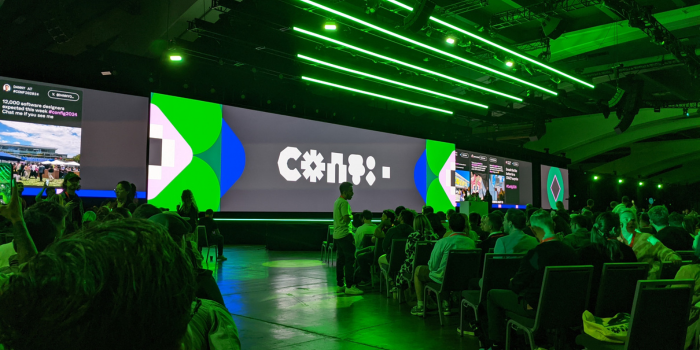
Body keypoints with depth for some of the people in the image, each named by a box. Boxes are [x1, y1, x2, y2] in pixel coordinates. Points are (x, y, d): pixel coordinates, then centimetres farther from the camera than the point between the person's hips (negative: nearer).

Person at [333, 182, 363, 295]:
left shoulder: (337, 201, 17)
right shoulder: (344, 202, -14)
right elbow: (346, 218, -23)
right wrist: (351, 217, -4)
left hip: (337, 235, 10)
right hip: (344, 235, -10)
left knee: (341, 260, 13)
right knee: (350, 260, -9)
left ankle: (340, 285, 18)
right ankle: (349, 286, -10)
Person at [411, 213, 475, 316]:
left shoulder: (443, 242, -21)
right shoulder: (472, 243, -8)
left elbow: (432, 266, -14)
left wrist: (431, 266, 9)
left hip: (443, 278, -5)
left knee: (418, 270, 20)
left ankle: (420, 306, 22)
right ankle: (445, 304, 35)